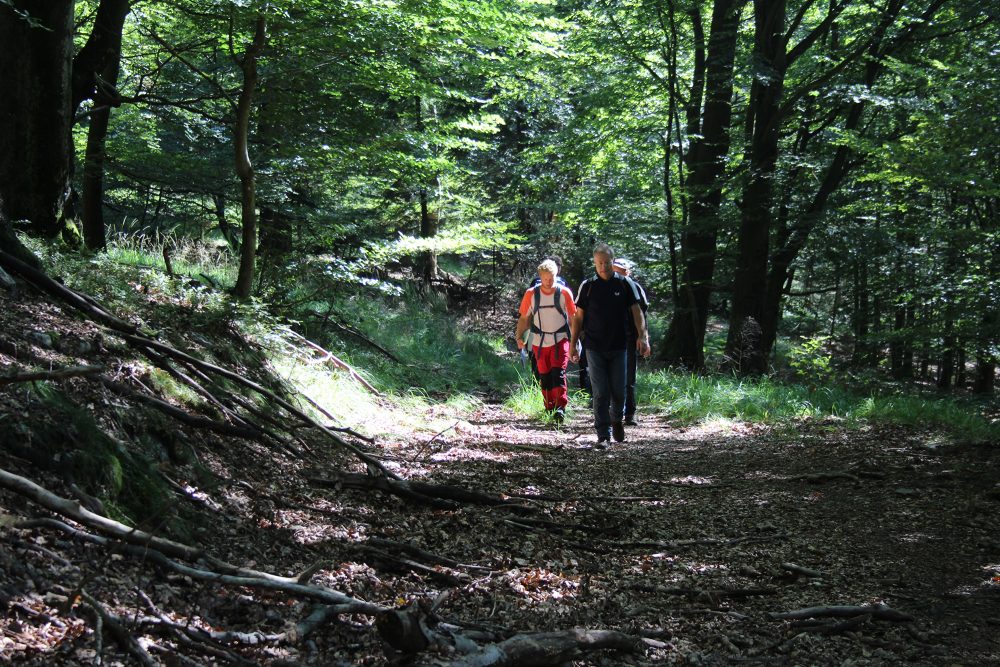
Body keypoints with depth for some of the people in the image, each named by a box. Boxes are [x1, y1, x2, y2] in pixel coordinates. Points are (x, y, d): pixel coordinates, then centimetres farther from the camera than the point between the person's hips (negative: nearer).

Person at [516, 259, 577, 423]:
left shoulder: (564, 292, -5)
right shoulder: (531, 294, -2)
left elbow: (573, 317, 3)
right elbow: (524, 318, 7)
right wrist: (519, 336, -2)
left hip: (560, 340, -2)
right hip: (540, 342, 2)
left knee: (558, 373, -15)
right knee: (544, 377, 8)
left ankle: (560, 408, -16)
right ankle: (549, 409, 21)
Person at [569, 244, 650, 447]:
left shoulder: (625, 284, 2)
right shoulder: (588, 286, 2)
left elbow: (636, 311, 3)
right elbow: (578, 316, 6)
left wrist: (642, 336, -9)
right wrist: (573, 344, 3)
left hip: (618, 346, 0)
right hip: (595, 348, 0)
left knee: (618, 391, 5)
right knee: (600, 393, -2)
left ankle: (617, 419, 34)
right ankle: (603, 435, 2)